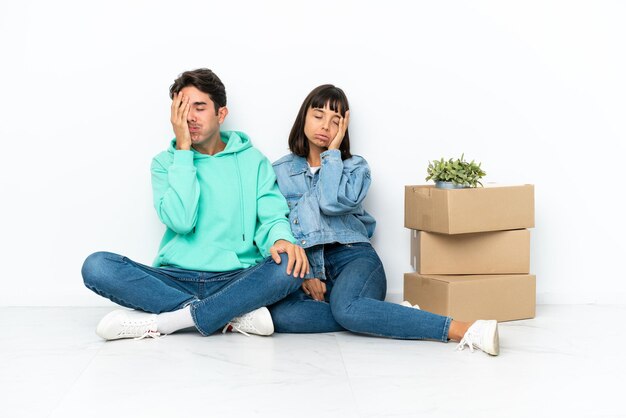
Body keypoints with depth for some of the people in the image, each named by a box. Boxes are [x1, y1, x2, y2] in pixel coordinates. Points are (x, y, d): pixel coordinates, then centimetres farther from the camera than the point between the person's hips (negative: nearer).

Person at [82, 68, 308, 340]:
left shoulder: (251, 160, 10)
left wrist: (281, 239, -25)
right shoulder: (166, 162, 10)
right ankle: (234, 315, -27)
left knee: (290, 267, -31)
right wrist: (183, 150, -6)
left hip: (235, 280, 0)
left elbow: (272, 218, -1)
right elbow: (180, 221, -8)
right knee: (96, 266, -23)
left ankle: (158, 322, -25)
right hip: (176, 279, 1)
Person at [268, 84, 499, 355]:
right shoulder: (280, 171, 16)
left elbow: (333, 203, -9)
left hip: (352, 257, -2)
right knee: (280, 314, -34)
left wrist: (332, 151, 2)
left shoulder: (354, 166, 13)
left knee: (346, 307, -39)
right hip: (305, 265, 2)